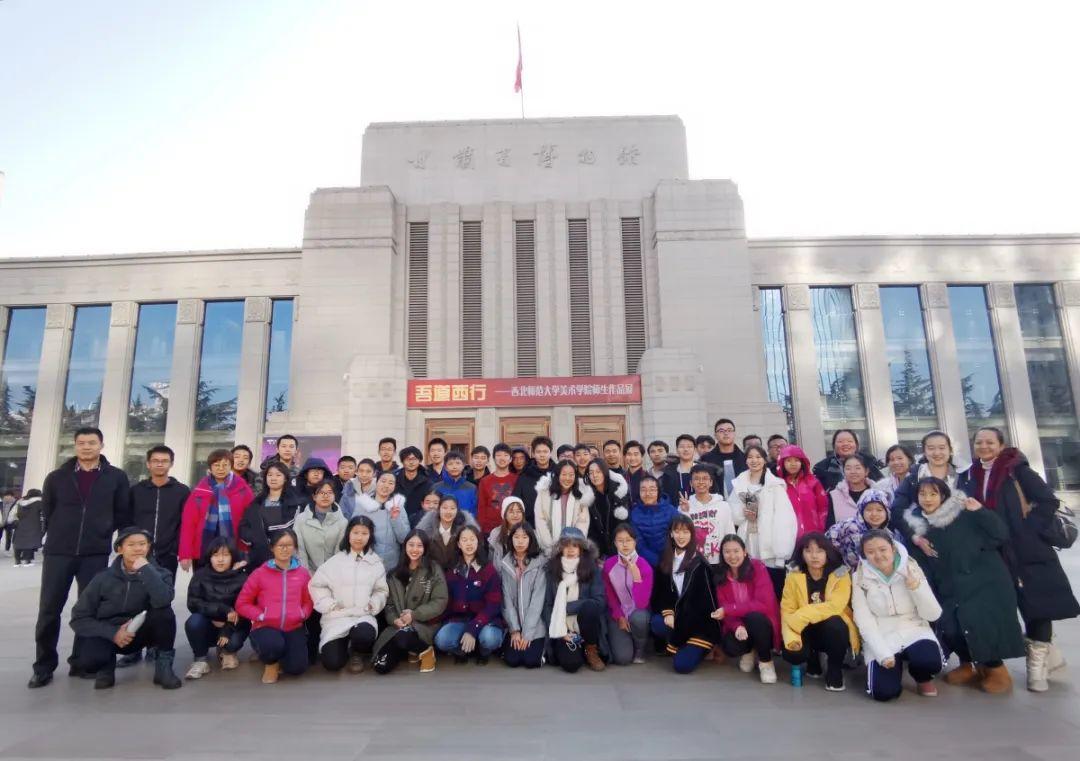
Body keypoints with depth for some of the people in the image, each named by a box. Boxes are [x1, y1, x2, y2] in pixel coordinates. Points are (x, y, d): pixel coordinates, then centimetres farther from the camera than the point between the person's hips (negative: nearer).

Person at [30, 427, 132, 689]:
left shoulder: (116, 477, 2)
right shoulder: (57, 477, 4)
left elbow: (123, 513, 6)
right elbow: (46, 510, 13)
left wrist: (103, 533, 2)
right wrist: (60, 534, 9)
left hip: (96, 554, -1)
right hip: (58, 552, 1)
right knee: (49, 609, 2)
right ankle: (44, 666, 16)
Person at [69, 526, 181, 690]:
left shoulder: (158, 573, -9)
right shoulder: (104, 578, -8)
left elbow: (162, 601, -31)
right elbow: (79, 618, -5)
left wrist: (145, 569, -27)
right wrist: (113, 633, -17)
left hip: (139, 632, 0)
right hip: (108, 634, 0)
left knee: (164, 612, -31)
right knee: (87, 661, -33)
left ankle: (163, 665, -13)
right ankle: (107, 663, 5)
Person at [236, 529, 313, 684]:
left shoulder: (303, 573, 4)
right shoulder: (260, 573, -1)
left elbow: (309, 601, 13)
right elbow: (242, 603, 2)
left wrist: (302, 614, -8)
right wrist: (260, 615, -11)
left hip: (294, 627, 2)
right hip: (266, 627, -2)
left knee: (297, 668, -16)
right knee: (273, 645, -37)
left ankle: (279, 657, 22)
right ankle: (270, 663, 4)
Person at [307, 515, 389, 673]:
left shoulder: (376, 562, 5)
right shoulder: (335, 561, 1)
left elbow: (381, 590, 9)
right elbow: (316, 585, 2)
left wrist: (373, 604, -9)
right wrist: (329, 605, -9)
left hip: (364, 616, 0)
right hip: (336, 617, 0)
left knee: (364, 636, -35)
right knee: (332, 663, -16)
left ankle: (356, 653, 4)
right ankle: (344, 645, 22)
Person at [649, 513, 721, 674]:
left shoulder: (699, 562, -9)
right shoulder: (665, 560, 7)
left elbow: (702, 598, -11)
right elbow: (661, 591, 7)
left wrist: (679, 621, -14)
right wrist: (668, 614, -12)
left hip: (698, 621, -5)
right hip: (675, 613, 5)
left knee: (682, 665, -18)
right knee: (656, 624, -27)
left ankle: (703, 647, 11)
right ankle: (682, 645, 0)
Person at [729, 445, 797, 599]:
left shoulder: (775, 484, -3)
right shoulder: (739, 484, 11)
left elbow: (783, 518, -9)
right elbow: (733, 514, 16)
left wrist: (781, 553, -15)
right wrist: (743, 514, -7)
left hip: (770, 548, -3)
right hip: (748, 546, 3)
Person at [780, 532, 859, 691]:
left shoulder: (840, 574, -11)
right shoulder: (794, 576, -7)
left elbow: (834, 606, -26)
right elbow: (787, 611, -12)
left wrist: (800, 616, -29)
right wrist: (791, 637, -30)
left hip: (834, 629, -1)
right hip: (807, 631, 2)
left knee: (834, 624, -36)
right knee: (791, 653, -27)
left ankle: (835, 672, -7)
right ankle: (813, 657, 13)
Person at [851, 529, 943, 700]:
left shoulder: (911, 569, -1)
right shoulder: (859, 578, -5)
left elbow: (933, 615, -3)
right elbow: (864, 621, -9)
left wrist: (917, 588, -19)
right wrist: (883, 654, -20)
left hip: (914, 631, 1)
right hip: (880, 638, -1)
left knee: (929, 660, -33)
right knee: (884, 692, -20)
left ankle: (922, 677, 7)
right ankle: (895, 662, 15)